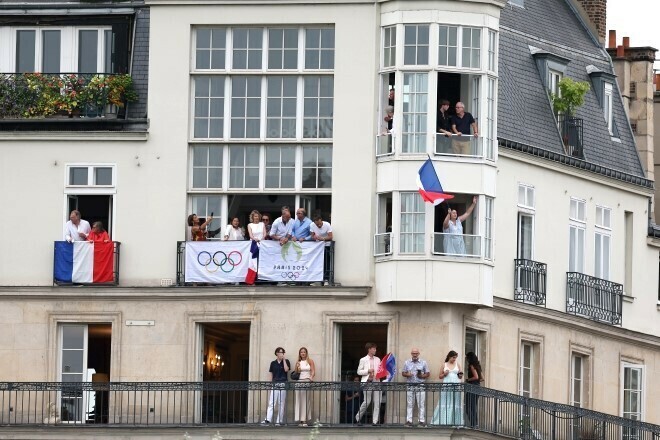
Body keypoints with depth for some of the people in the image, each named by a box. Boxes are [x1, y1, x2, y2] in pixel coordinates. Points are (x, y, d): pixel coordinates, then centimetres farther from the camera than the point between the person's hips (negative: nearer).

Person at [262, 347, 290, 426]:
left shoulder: (286, 362, 7)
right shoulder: (273, 363, 12)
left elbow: (286, 369, -11)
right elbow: (271, 374, 13)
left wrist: (283, 360, -6)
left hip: (283, 384, -1)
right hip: (274, 384, 1)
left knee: (281, 403, 0)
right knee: (271, 403, -7)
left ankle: (279, 421, 3)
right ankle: (267, 420, -15)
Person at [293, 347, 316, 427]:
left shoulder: (310, 361, 6)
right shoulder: (298, 362, 12)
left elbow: (313, 371, -2)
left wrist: (311, 377, -22)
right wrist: (297, 368, -6)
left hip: (307, 382, -2)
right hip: (299, 382, 2)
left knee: (306, 401, -4)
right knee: (299, 401, -2)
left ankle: (305, 420, -5)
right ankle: (300, 420, -3)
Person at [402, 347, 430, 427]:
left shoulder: (423, 363, 7)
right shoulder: (407, 363, 11)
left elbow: (428, 373, 8)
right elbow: (403, 373, 12)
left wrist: (422, 376, -12)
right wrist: (407, 374, -10)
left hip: (420, 386, -1)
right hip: (410, 385, 1)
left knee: (421, 404, -4)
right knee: (409, 404, -1)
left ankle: (422, 421, -2)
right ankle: (409, 421, 0)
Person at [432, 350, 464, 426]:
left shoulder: (457, 364, 12)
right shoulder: (444, 365, 8)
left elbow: (460, 377, 15)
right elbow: (440, 376, 12)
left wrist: (461, 375, -7)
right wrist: (444, 374, -7)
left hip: (456, 386, 1)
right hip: (446, 386, -1)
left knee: (455, 404, -2)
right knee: (445, 403, -5)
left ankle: (455, 421, 0)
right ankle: (443, 420, -4)